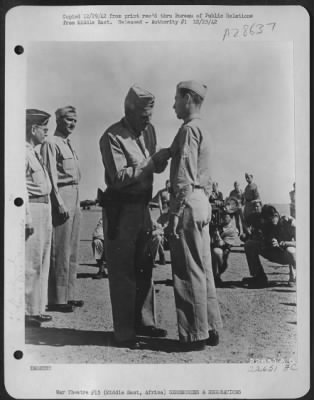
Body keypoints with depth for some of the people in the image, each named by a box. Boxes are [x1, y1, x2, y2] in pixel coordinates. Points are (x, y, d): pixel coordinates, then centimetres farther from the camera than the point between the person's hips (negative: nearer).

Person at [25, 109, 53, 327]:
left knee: (42, 262, 15)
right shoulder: (23, 152, -13)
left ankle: (36, 308, 26)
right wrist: (27, 218, -22)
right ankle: (26, 311, 7)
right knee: (30, 263, -4)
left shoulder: (35, 152, 16)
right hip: (32, 209, -10)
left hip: (44, 209, 10)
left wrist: (47, 214, 15)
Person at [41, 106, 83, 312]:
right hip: (62, 196, -9)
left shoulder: (69, 144, 20)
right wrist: (59, 203, -19)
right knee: (60, 251, -6)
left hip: (75, 197, 9)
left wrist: (77, 202, 15)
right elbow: (51, 176, -14)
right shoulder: (51, 143, -7)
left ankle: (68, 295, 20)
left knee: (73, 251, 12)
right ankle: (57, 299, 1)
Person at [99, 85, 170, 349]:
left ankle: (144, 322, 29)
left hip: (142, 205, 8)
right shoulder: (112, 137, -14)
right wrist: (151, 162, -22)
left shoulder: (149, 130, 9)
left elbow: (155, 167, 14)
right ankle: (124, 332, 9)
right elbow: (120, 177, -21)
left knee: (145, 266, 15)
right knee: (122, 270, -1)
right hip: (120, 208, -8)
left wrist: (162, 160, -8)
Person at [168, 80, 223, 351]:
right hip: (202, 202, 10)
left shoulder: (189, 129, -10)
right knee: (204, 269, 12)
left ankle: (194, 335, 4)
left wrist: (176, 212, -18)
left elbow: (184, 176, -18)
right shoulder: (204, 131, 19)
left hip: (188, 202, -10)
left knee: (188, 271, -4)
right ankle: (211, 329, 20)